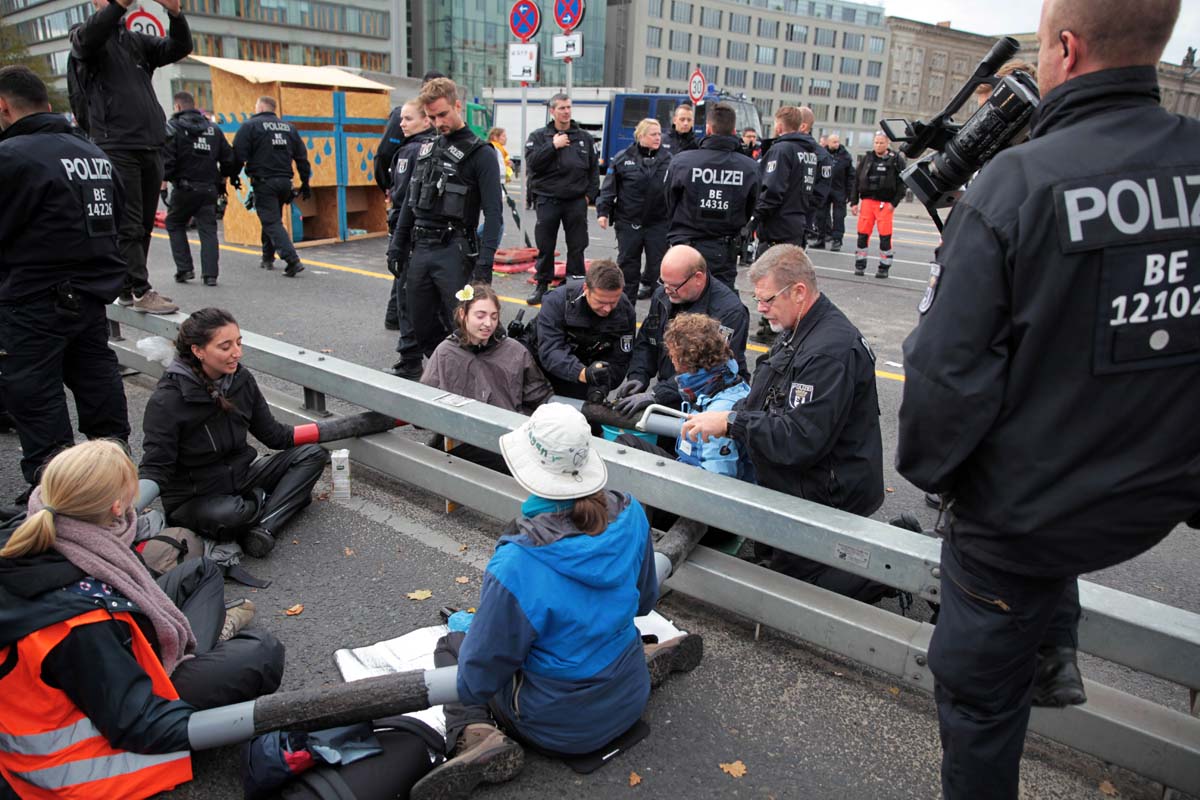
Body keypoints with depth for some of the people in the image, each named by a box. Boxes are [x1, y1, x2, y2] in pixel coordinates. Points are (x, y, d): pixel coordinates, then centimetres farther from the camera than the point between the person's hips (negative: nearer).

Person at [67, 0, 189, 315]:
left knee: (144, 225, 8)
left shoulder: (137, 41, 20)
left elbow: (179, 48, 10)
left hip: (151, 145, 6)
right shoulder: (83, 36, 5)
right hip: (116, 147, -6)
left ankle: (128, 289, 16)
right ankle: (141, 291, -8)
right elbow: (89, 37, -18)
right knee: (128, 225, -8)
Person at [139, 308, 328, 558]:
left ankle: (264, 529, -25)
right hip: (194, 497, -6)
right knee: (228, 514, -39)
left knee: (311, 455, -10)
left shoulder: (241, 379, -4)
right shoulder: (168, 399, -21)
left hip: (239, 475, 6)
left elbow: (273, 434, 6)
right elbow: (155, 468, -18)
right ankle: (267, 500, -3)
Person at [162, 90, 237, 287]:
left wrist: (163, 186, -4)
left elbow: (166, 161, -10)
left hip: (184, 188, -3)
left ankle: (184, 269, 8)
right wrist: (222, 182, 21)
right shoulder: (213, 129, 11)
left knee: (174, 225, 14)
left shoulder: (173, 128, -3)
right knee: (208, 229, 4)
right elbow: (228, 158, 12)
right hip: (209, 188, 3)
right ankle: (210, 274, -4)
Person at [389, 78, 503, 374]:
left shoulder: (480, 153, -6)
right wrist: (396, 246, 15)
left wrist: (485, 263, -20)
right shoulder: (425, 149, 14)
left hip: (454, 252, -6)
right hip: (419, 249, 7)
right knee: (421, 324, 13)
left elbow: (493, 212, -13)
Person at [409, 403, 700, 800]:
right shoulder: (629, 514, -17)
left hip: (558, 726, -5)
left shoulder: (516, 563, -33)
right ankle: (649, 659, 19)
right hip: (631, 700, 5)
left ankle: (477, 736, -5)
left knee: (450, 646, 16)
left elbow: (481, 671, -19)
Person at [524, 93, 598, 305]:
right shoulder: (539, 136, 5)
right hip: (548, 200, -1)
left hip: (577, 201, 1)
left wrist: (590, 195, 2)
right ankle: (542, 286, 17)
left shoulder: (585, 138, 10)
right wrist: (553, 146, -14)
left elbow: (594, 168, 11)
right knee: (545, 247, 4)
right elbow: (531, 161, -9)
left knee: (577, 246, 5)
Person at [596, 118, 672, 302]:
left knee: (657, 262, 7)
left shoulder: (668, 159, 4)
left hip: (658, 222, 1)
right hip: (628, 221, -1)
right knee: (627, 262, 3)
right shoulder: (624, 158, 0)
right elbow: (609, 188, 0)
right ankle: (626, 299, 13)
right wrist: (603, 212, -6)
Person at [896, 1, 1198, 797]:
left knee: (981, 689, 16)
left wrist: (927, 465, -3)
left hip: (1022, 515, -5)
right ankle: (1052, 641, 40)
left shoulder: (1014, 183, -22)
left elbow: (947, 365, -22)